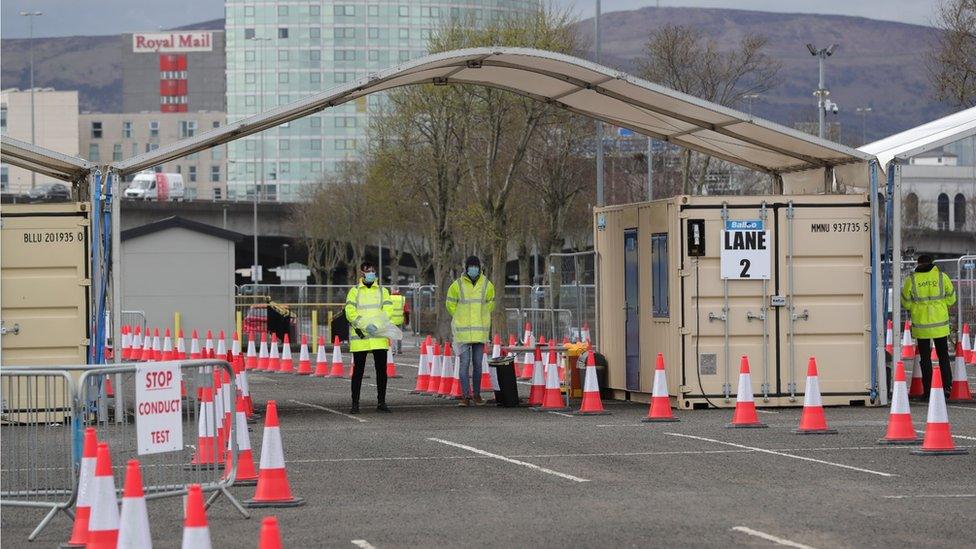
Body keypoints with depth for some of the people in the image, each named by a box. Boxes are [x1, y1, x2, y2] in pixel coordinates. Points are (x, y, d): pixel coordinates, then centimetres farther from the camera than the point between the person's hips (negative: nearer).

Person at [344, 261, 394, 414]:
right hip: (360, 336, -2)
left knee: (381, 369, 4)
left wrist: (377, 325, -17)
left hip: (379, 336, 2)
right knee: (358, 370, 0)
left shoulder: (383, 291, 14)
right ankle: (355, 403, 3)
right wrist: (364, 325, -19)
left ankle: (381, 401, 13)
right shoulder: (354, 291, 7)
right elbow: (350, 312, -5)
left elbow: (388, 310, 1)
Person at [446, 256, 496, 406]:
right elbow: (451, 304, 10)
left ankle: (477, 394, 18)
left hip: (480, 331, 2)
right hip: (463, 331, -2)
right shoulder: (457, 285, -4)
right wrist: (461, 319, 10)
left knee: (477, 364, 8)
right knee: (464, 363, -7)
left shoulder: (487, 285, 2)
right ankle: (465, 396, -8)